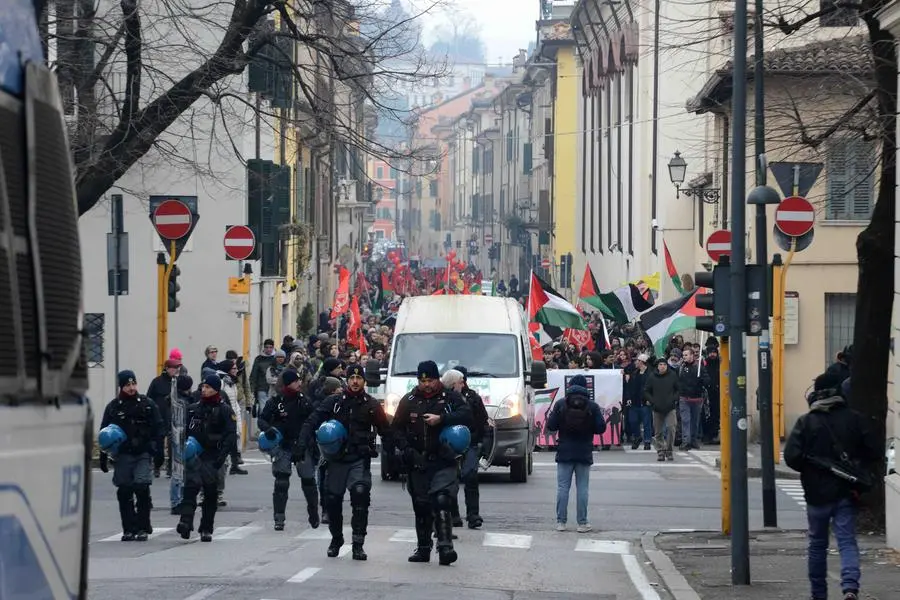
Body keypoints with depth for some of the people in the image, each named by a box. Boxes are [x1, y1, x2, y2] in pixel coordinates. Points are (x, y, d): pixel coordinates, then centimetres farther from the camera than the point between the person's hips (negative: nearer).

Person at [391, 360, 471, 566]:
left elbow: (466, 414, -13)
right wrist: (405, 449, -4)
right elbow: (396, 429, 12)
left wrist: (441, 419, -23)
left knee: (442, 501, -19)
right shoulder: (409, 401, 11)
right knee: (421, 507, 9)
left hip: (443, 462, -4)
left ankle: (445, 547, -23)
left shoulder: (450, 398, 3)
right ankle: (423, 548, 19)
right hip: (418, 464, 4)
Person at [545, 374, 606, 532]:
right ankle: (582, 522, 3)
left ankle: (561, 522, 4)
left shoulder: (560, 404, -4)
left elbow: (551, 426, -5)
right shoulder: (592, 406, -5)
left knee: (562, 487, 5)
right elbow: (601, 428, -5)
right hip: (584, 453, 0)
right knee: (583, 488, 4)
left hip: (565, 453, 0)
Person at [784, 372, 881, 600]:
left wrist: (809, 469, 6)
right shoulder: (854, 419, -2)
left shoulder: (806, 422, -6)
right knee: (847, 541, -2)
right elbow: (874, 453, -2)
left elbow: (791, 457, -14)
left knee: (817, 544, 15)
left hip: (817, 493, 0)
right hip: (846, 493, 0)